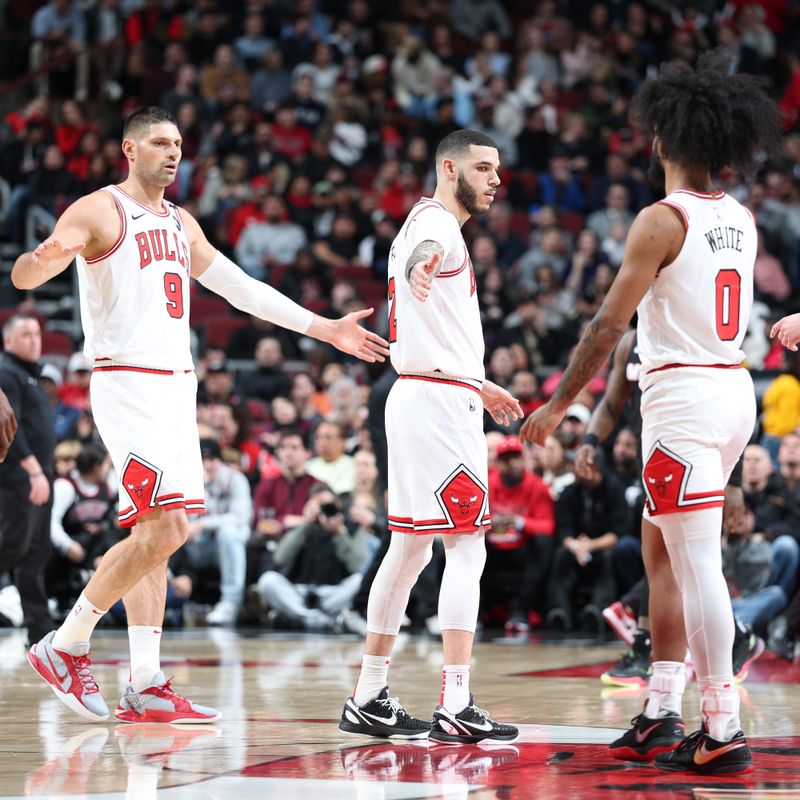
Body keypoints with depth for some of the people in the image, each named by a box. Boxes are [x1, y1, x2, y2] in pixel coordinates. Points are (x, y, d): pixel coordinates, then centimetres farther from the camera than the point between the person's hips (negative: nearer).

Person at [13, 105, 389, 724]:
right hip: (127, 385, -8)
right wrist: (47, 256, -42)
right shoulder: (99, 211, -5)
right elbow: (23, 276, -17)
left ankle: (146, 687, 6)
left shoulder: (181, 223, 19)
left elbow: (241, 288, 25)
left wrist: (325, 328, 24)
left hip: (176, 386, 8)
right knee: (164, 529, -17)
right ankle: (65, 646, -6)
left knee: (156, 535, 5)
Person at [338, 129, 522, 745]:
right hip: (442, 400, -10)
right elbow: (423, 248, -37)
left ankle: (370, 699, 16)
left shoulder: (431, 226, 22)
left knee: (410, 548, 12)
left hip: (423, 395, 10)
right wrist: (421, 264, -61)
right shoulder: (437, 222, -9)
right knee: (467, 548, -11)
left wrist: (479, 384, 43)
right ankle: (456, 708, -14)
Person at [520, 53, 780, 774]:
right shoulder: (743, 219, 10)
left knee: (697, 565, -9)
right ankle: (662, 717, 17)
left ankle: (724, 732, -11)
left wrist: (559, 403, -7)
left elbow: (609, 324, -13)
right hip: (735, 389, 8)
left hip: (683, 394, -8)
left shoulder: (662, 220, -12)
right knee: (661, 553, 16)